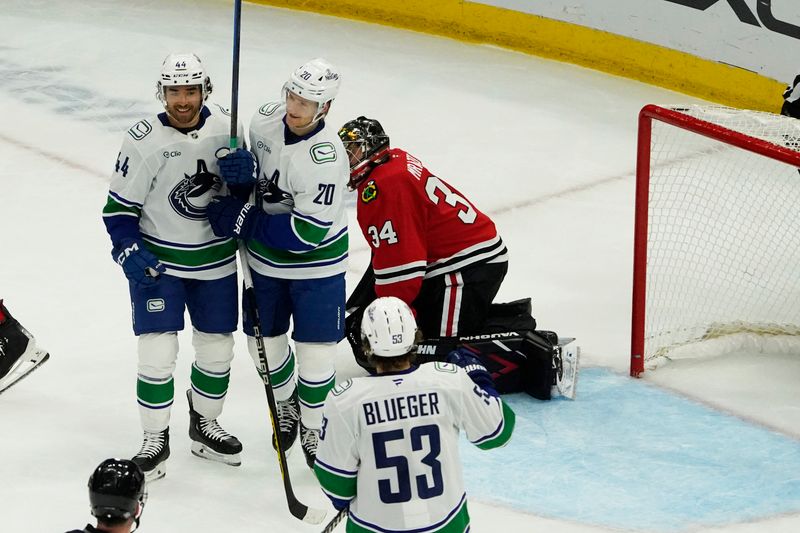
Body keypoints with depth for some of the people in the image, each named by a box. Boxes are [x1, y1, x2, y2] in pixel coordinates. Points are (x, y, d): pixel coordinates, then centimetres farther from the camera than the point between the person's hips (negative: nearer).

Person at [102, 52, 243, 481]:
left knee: (217, 349, 13)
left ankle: (204, 427, 35)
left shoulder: (225, 127, -6)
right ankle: (155, 441, 10)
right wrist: (129, 250, -22)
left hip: (216, 262, 4)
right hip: (158, 263, -4)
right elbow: (119, 206, -9)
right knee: (157, 353, -6)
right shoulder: (143, 141, -16)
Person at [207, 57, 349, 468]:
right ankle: (286, 406, 42)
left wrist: (241, 221, -26)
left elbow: (306, 234, -31)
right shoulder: (265, 119, -11)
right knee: (264, 341, 14)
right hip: (265, 258, 5)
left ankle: (311, 425, 25)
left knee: (315, 352, 1)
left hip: (316, 262, -5)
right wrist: (241, 171, -16)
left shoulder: (326, 158, -31)